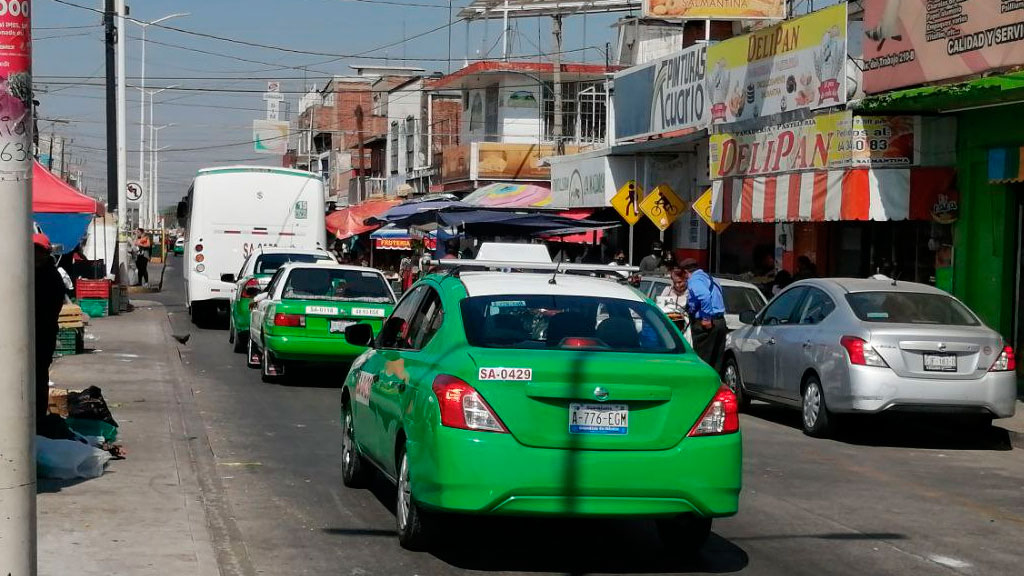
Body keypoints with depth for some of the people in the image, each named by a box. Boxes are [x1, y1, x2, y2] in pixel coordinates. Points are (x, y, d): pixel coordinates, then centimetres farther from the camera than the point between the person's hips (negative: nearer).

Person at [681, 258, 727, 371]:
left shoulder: (694, 281, -11)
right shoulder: (711, 279, 20)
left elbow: (705, 296, -29)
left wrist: (706, 318, -25)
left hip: (704, 324, -9)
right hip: (720, 322, 9)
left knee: (702, 361, -5)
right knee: (716, 361, 13)